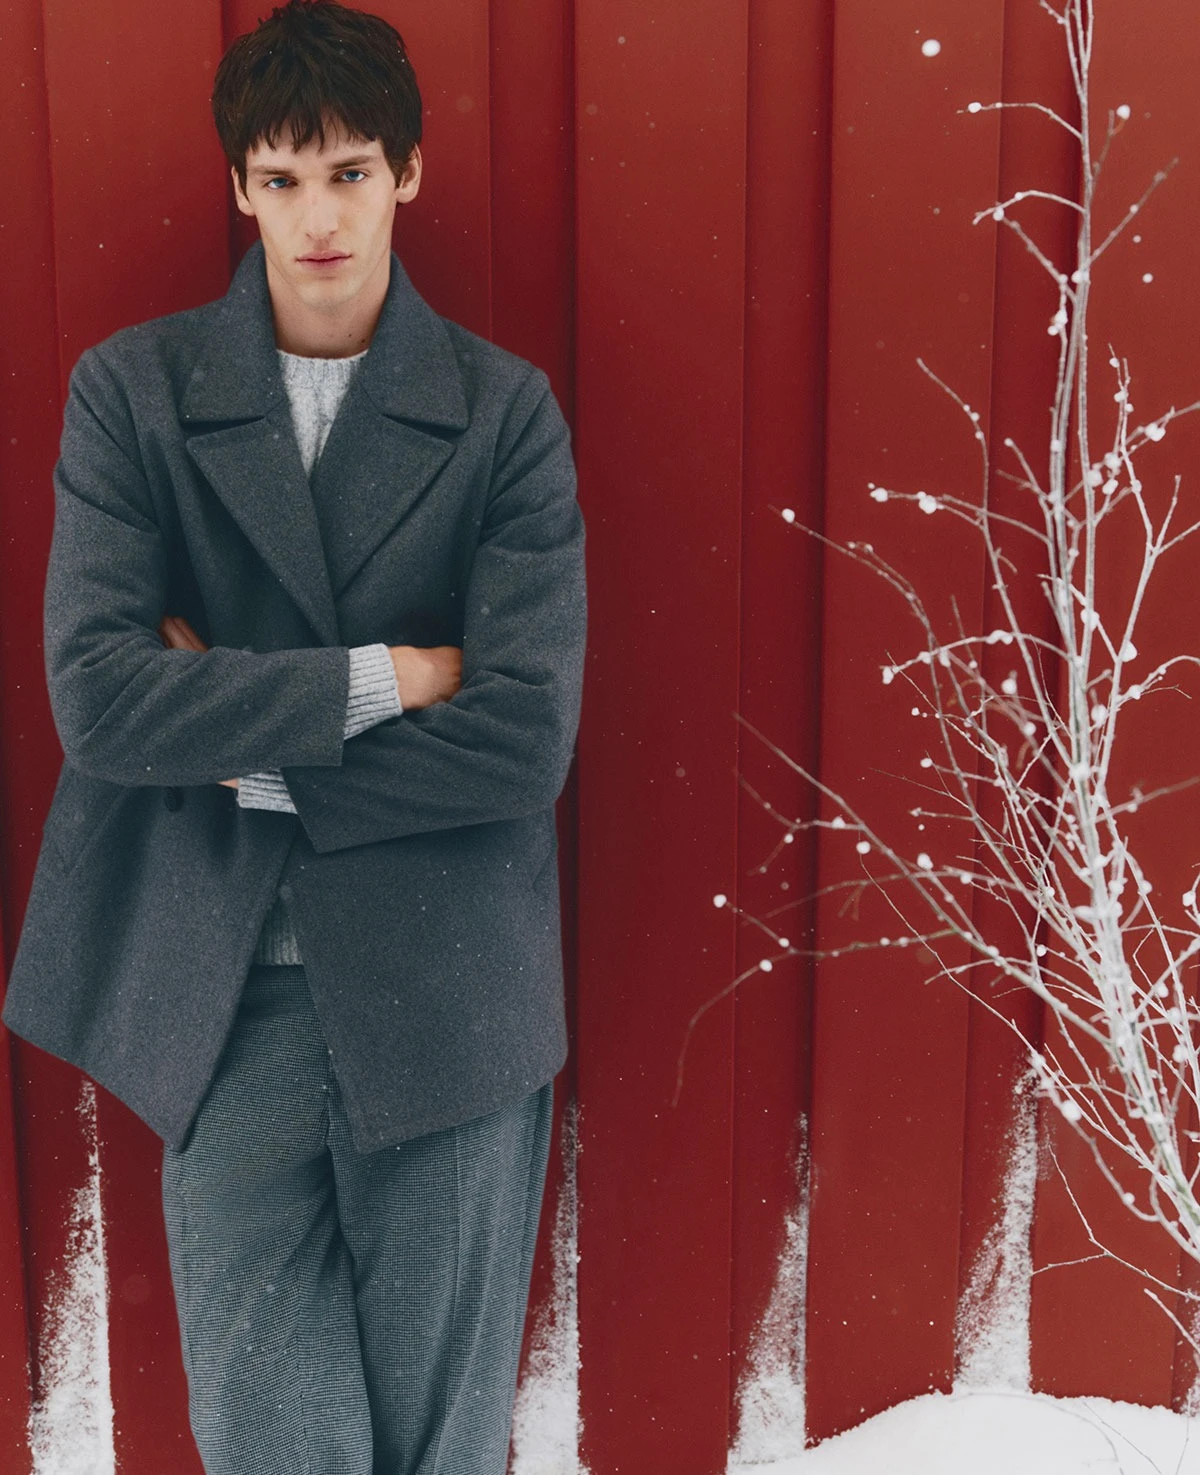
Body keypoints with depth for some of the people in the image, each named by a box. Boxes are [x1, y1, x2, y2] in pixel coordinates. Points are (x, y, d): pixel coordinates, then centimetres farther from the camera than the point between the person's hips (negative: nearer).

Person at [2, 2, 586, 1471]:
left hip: (445, 1000, 0)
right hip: (225, 1004, 1)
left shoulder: (505, 413, -1)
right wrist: (386, 674, -13)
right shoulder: (129, 391, 2)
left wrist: (242, 737, -9)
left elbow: (525, 737, -11)